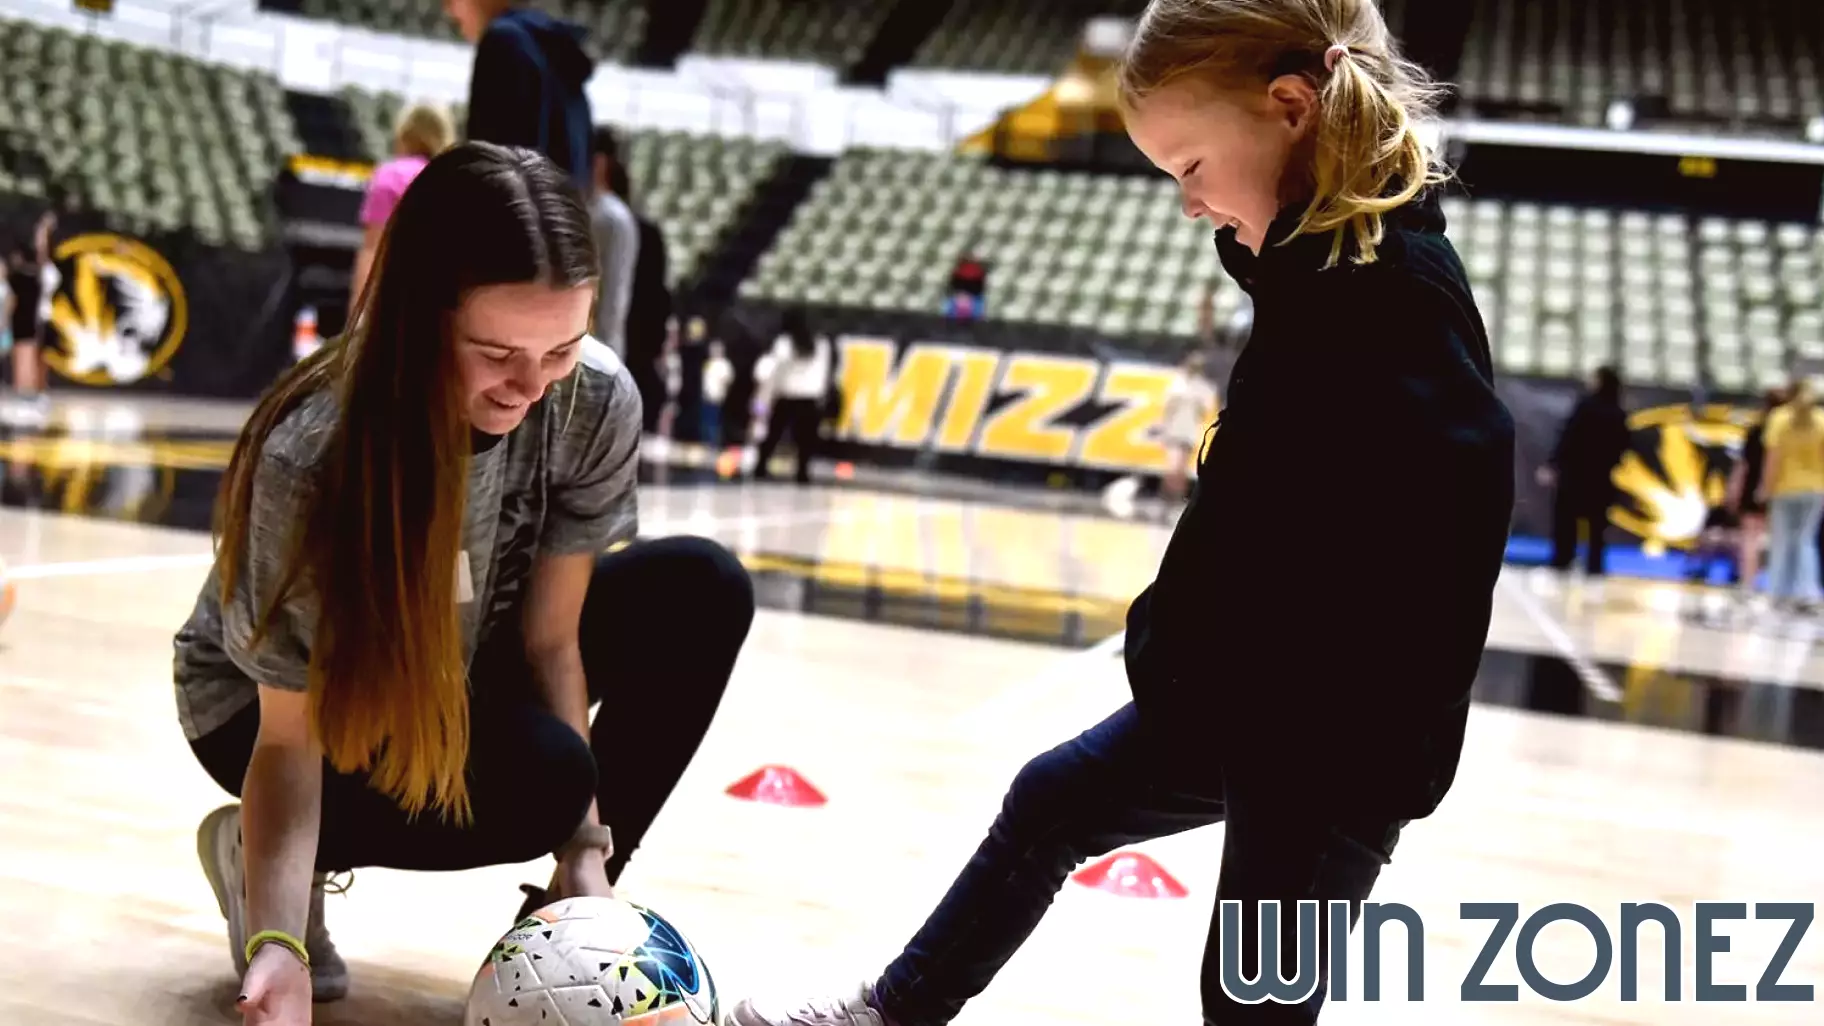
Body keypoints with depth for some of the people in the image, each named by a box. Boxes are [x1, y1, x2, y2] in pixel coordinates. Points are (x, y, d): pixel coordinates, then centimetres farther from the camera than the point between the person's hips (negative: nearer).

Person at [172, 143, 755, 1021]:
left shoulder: (597, 401, -25)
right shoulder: (310, 456, -36)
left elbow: (550, 637, -16)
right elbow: (289, 739, -29)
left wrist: (585, 852, -23)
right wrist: (279, 945, -42)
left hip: (466, 665, 5)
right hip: (269, 700, -4)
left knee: (701, 590, -16)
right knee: (542, 775, -31)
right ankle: (251, 852, -2)